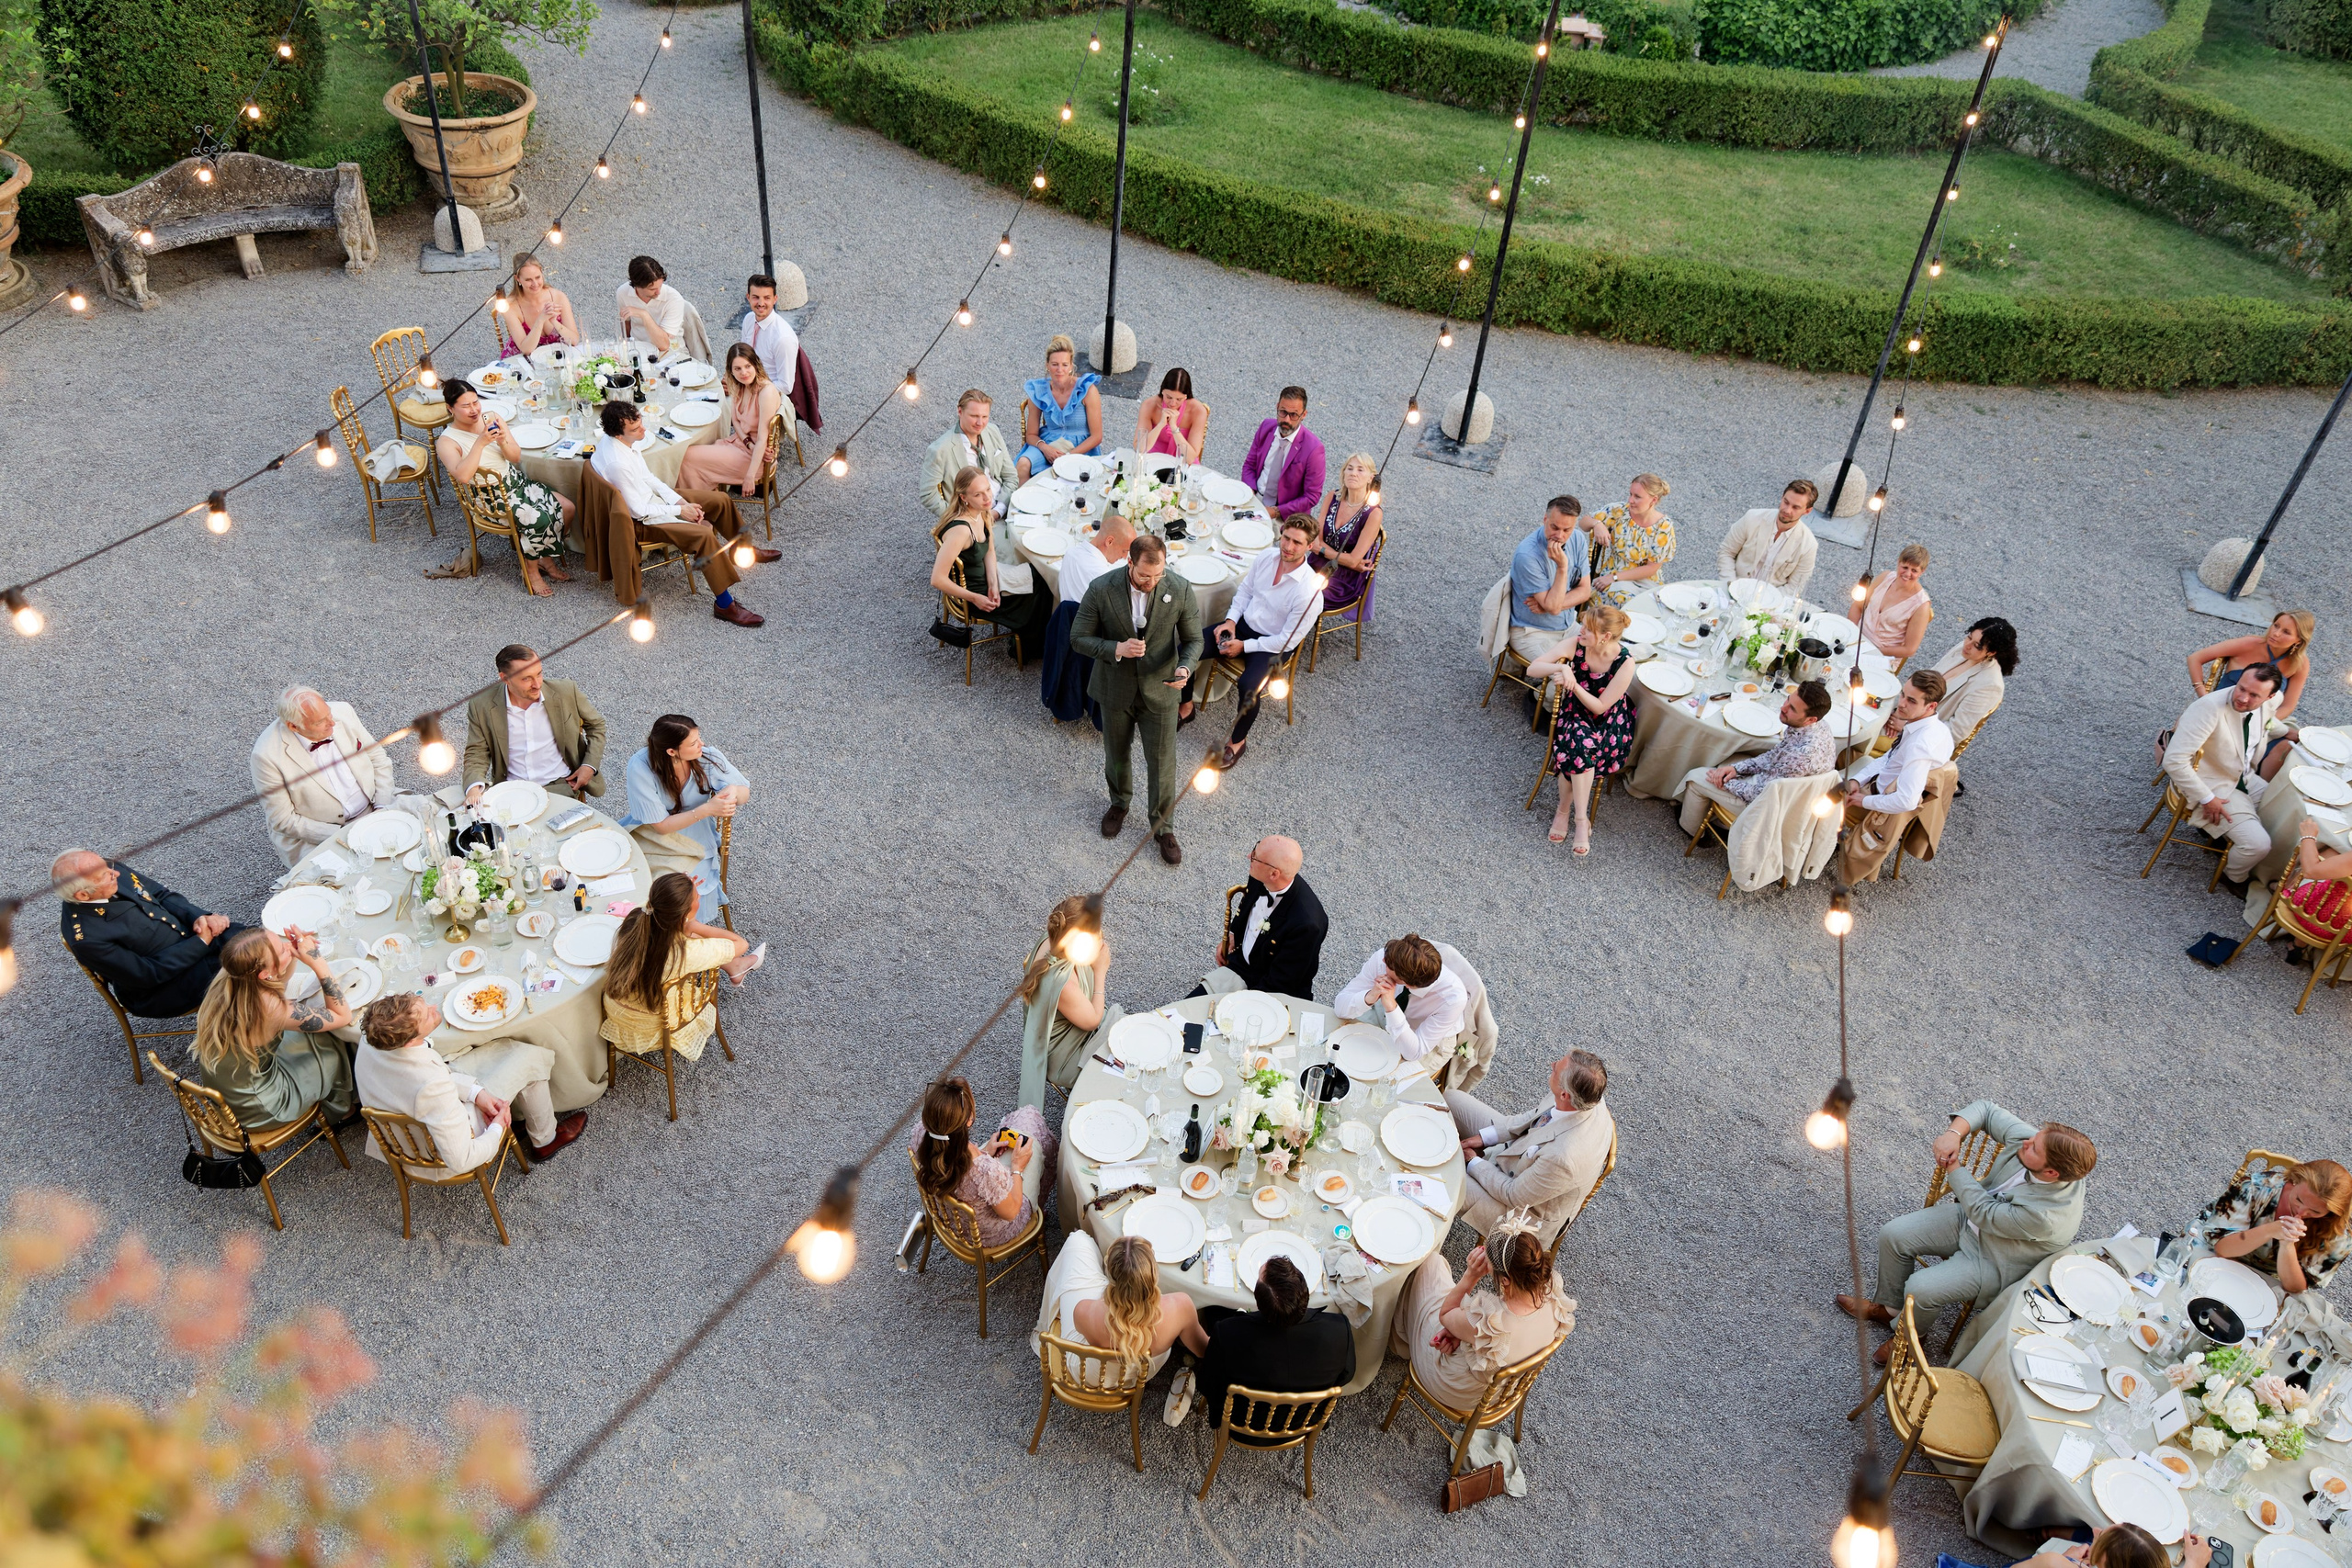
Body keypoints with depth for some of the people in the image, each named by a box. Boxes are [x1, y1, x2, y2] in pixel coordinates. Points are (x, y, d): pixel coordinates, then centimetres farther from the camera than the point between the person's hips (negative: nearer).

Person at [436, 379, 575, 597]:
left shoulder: (491, 418, 1)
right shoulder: (447, 442, -14)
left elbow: (517, 457, 2)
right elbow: (462, 476, -32)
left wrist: (503, 442, -20)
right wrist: (481, 442, -34)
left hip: (517, 481, 6)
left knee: (566, 507, -11)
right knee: (538, 519, -28)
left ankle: (546, 558, 9)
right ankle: (531, 571, -6)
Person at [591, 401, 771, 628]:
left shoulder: (622, 441, -6)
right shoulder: (617, 463, -34)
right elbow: (639, 510, -26)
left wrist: (680, 501, -3)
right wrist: (679, 510, -16)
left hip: (650, 496, 10)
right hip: (641, 518, -10)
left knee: (719, 500, 12)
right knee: (704, 535, -28)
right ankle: (724, 605, -21)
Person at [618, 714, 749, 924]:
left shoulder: (708, 757, -16)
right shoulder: (640, 767, -23)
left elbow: (745, 791, -1)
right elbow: (661, 826, -19)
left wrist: (734, 792, -27)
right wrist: (707, 809, -32)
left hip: (691, 841, 1)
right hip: (647, 835, -1)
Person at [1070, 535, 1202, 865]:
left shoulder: (1180, 590, -18)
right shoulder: (1101, 589, -21)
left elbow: (1193, 639, -7)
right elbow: (1078, 639, -12)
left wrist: (1185, 668, -28)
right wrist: (1116, 649, -28)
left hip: (1159, 691, 0)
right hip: (1115, 689, 1)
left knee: (1162, 763, 9)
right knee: (1116, 754, 23)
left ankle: (1162, 824, 33)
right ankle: (1120, 802, 53)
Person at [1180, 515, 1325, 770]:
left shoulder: (1309, 591, -27)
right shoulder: (1266, 557, -9)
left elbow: (1287, 640, -20)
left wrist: (1244, 646, -17)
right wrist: (1231, 621, -5)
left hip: (1273, 644, -6)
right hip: (1242, 623, 6)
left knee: (1248, 687, -33)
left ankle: (1238, 741, -4)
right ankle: (1187, 707, 18)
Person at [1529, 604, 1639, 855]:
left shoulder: (1625, 663, -20)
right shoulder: (1575, 645, -13)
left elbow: (1599, 707, -17)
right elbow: (1532, 670, -11)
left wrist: (1572, 682, -26)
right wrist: (1561, 668, -29)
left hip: (1609, 723, -2)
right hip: (1574, 715, 2)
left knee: (1578, 749, -32)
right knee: (1578, 745, -30)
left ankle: (1564, 811, -15)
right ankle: (1581, 820, -17)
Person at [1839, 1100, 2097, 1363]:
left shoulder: (2048, 1217, -39)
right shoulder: (2031, 1140, -23)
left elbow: (1983, 1212, -26)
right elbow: (1986, 1109, -6)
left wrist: (1953, 1168, -17)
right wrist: (1954, 1132, -24)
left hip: (1994, 1260, -7)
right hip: (1969, 1218, 7)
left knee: (1920, 1288, -19)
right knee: (1893, 1234, 0)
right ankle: (1889, 1306, 26)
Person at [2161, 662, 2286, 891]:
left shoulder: (2270, 701, -10)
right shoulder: (2209, 708, -33)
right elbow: (2174, 761, -36)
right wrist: (2207, 799, -26)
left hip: (2245, 779, 8)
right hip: (2215, 787, -8)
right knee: (2258, 844, -18)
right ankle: (2234, 876, 16)